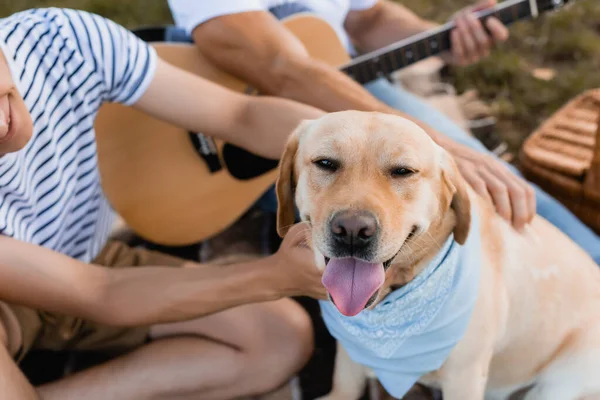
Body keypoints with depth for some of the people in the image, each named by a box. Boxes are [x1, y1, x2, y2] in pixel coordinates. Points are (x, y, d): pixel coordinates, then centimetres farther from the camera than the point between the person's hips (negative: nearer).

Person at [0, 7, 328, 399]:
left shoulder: (67, 38, -25)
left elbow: (243, 116, -19)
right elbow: (100, 296, -32)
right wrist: (278, 276, -41)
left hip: (91, 262, 5)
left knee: (285, 337, -11)